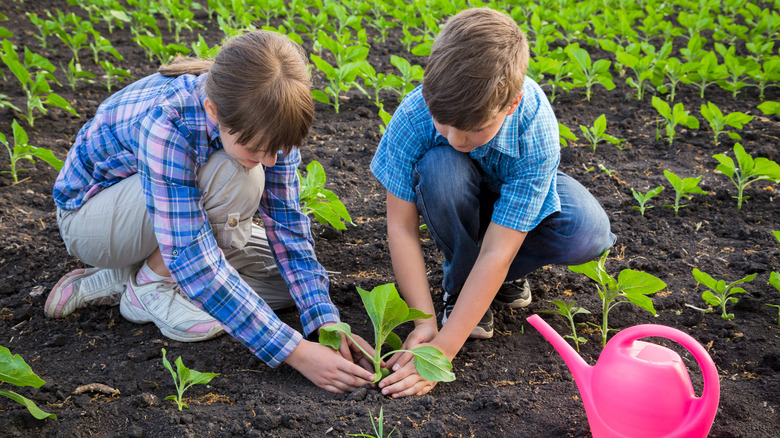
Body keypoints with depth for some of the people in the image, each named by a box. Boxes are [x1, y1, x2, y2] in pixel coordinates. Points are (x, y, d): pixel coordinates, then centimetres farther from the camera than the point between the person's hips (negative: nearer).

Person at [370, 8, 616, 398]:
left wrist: (441, 350, -40)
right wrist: (424, 322, -31)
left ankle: (507, 274, 1)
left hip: (515, 193, 0)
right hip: (459, 201, 1)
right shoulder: (414, 115, -34)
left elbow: (496, 253, -38)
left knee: (589, 233, -31)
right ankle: (459, 284, -12)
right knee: (439, 167, -37)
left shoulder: (535, 132, -37)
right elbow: (401, 228, -26)